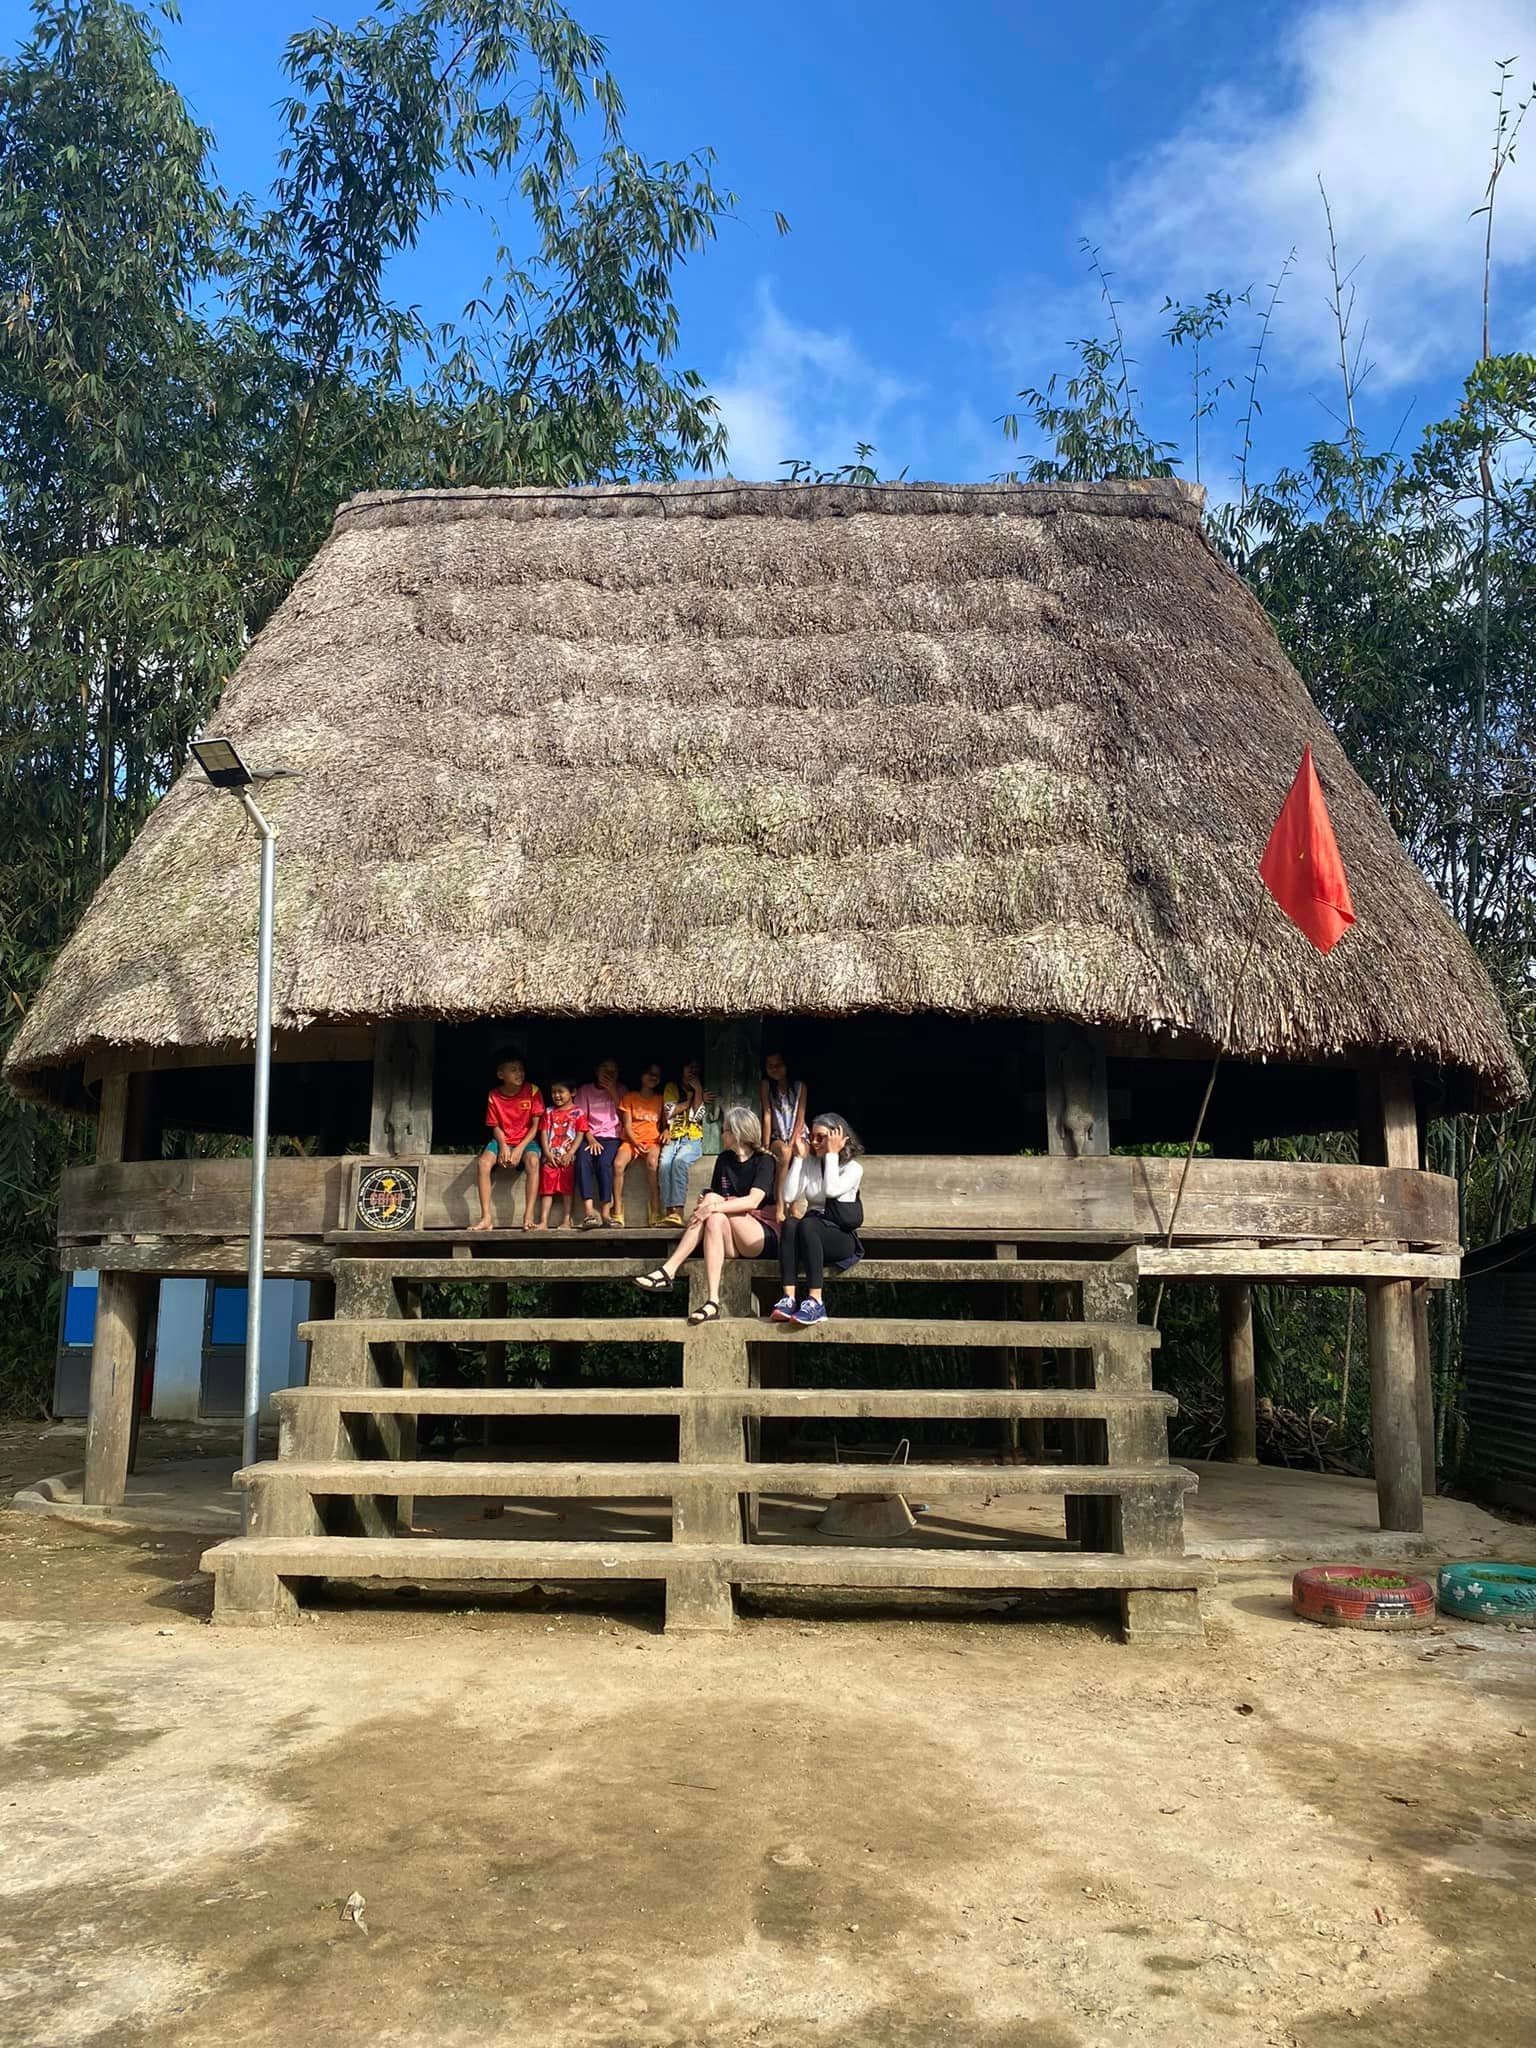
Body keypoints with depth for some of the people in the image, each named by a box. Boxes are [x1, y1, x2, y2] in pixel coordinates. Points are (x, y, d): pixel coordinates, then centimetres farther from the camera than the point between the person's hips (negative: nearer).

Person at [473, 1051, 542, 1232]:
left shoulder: (532, 1091, -11)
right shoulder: (494, 1096, -6)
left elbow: (535, 1125, -9)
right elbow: (495, 1126, 1)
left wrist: (520, 1148, -19)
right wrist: (503, 1146, -19)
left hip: (526, 1140, -2)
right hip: (503, 1140, 2)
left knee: (532, 1161, -35)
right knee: (483, 1163, -27)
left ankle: (528, 1216, -35)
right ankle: (486, 1217, -24)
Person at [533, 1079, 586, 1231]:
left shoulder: (577, 1113, 2)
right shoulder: (549, 1112, 12)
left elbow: (580, 1134, -3)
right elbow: (544, 1133, 7)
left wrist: (570, 1154, -12)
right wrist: (547, 1153, -6)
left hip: (568, 1157, -3)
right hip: (551, 1157, 3)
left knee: (567, 1188, -1)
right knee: (547, 1188, -1)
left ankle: (567, 1221, 2)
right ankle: (543, 1222, -3)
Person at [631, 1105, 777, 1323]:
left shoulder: (763, 1161, -4)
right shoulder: (724, 1160, 15)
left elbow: (753, 1200, -20)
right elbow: (713, 1197, 14)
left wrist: (714, 1205, -29)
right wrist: (705, 1204, -10)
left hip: (763, 1237, -4)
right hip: (733, 1243, 4)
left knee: (715, 1214, -26)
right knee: (715, 1220, -28)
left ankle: (668, 1271, -30)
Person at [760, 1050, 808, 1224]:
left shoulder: (800, 1086, -3)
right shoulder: (767, 1085, -3)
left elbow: (800, 1119, -7)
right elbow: (767, 1115, -9)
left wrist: (792, 1144, -17)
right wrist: (765, 1147, -14)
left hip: (798, 1136, 0)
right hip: (778, 1138, 0)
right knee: (783, 1153, -34)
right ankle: (779, 1206, -36)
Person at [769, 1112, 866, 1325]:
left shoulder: (853, 1167, 3)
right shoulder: (809, 1164, 15)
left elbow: (832, 1190, -19)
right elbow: (789, 1196, -1)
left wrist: (832, 1154, -10)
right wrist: (799, 1157, 1)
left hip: (842, 1237, -3)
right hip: (811, 1234, 4)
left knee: (807, 1225, -35)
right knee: (790, 1224, -31)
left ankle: (815, 1301, -41)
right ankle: (788, 1299, -42)